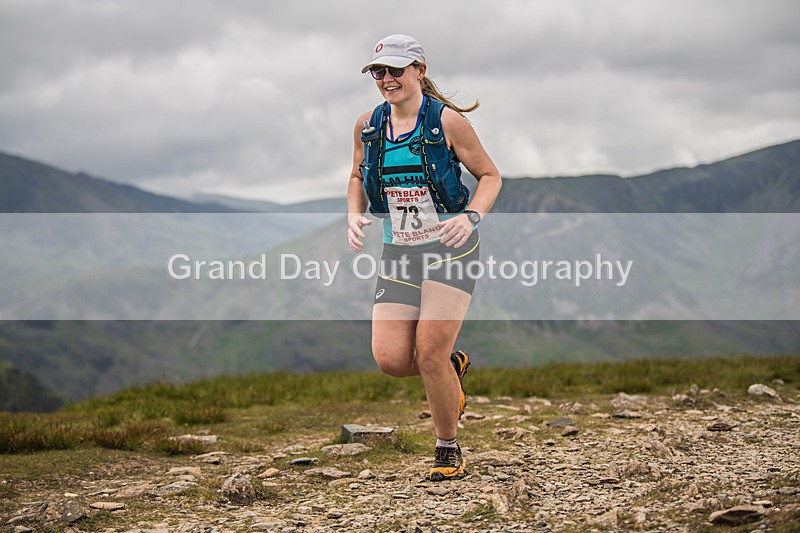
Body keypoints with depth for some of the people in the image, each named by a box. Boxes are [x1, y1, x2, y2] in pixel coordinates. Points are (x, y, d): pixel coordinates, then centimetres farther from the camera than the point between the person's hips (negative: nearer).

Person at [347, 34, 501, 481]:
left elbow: (490, 176, -1)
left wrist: (471, 217, -19)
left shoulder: (447, 120, -9)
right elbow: (358, 178, 20)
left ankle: (449, 450, 9)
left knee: (430, 353, -13)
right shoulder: (368, 125, 4)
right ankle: (454, 366, 25)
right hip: (399, 251, 5)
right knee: (391, 359, -9)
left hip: (451, 247, -4)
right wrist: (354, 216, 1)